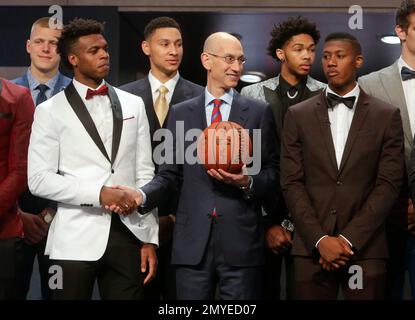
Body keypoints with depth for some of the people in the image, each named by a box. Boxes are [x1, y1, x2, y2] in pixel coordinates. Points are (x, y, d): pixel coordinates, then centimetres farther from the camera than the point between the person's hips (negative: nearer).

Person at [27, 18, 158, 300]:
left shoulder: (133, 104, 11)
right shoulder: (50, 111, 1)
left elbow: (144, 174, 9)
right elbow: (39, 180, -6)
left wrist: (150, 239, 4)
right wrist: (99, 193, -15)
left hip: (128, 234, 3)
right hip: (76, 240, -3)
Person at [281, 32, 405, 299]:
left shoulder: (387, 116, 5)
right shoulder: (298, 115, 8)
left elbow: (389, 184, -1)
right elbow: (292, 183, 2)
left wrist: (349, 239, -10)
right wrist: (320, 239, -8)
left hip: (366, 247, -1)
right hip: (311, 247, 1)